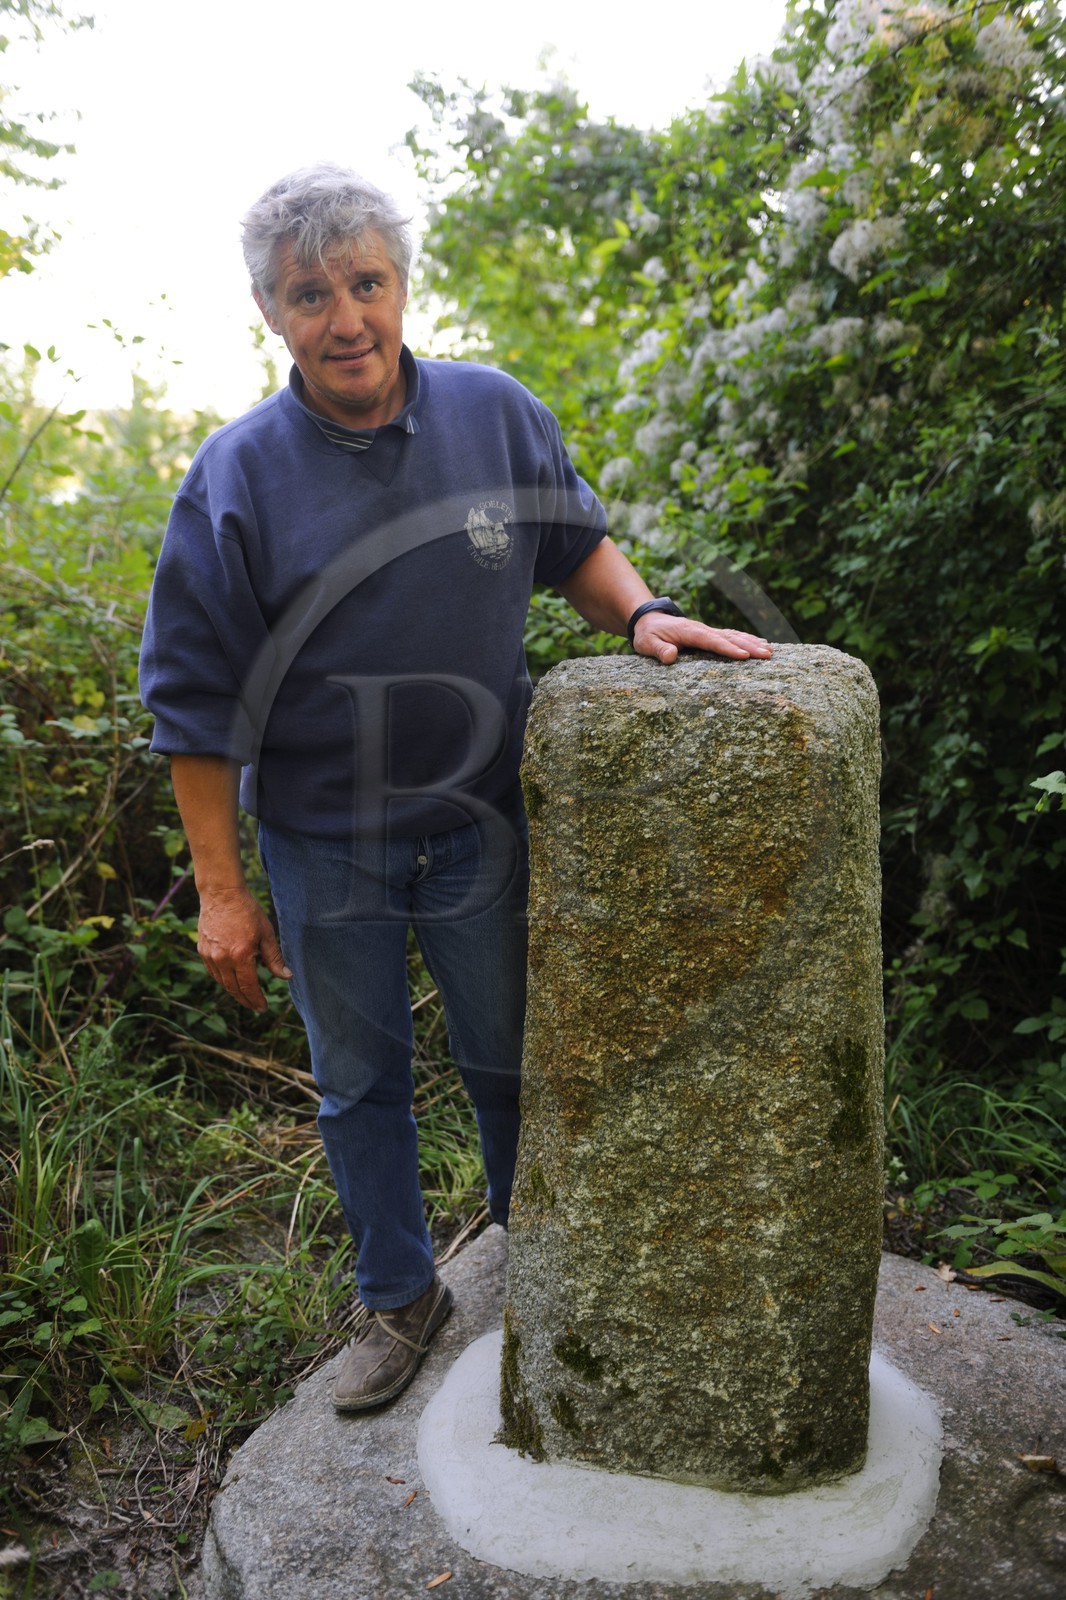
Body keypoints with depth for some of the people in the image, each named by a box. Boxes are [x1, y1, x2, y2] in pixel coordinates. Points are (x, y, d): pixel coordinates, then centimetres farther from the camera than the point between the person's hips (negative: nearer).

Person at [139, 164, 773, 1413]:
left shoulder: (496, 414, -5)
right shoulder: (237, 475, -11)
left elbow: (574, 542, 10)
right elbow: (196, 699, -7)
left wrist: (641, 614, -13)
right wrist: (220, 890, -8)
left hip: (478, 819, 1)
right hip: (323, 845, -1)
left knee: (508, 1056, 16)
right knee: (358, 1080, 14)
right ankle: (398, 1298, 37)